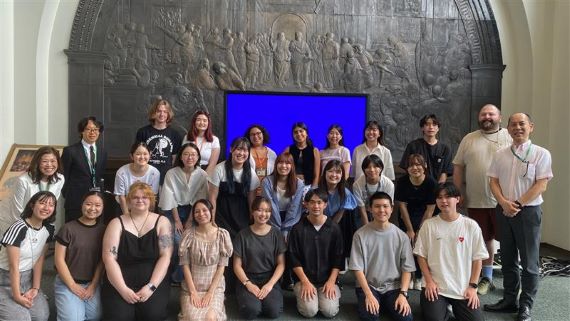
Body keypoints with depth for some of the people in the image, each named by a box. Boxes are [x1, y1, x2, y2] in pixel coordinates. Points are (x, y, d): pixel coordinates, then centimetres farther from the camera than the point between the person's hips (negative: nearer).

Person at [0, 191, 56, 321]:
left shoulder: (49, 229, -2)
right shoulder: (19, 228, -23)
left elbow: (39, 260, 0)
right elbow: (13, 265, -21)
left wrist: (35, 288, -6)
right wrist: (17, 296, -19)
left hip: (27, 278, 6)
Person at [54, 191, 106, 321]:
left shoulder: (103, 230, 2)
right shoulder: (68, 228, -7)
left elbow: (102, 260, 3)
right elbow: (59, 259, -7)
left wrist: (93, 285, -5)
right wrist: (72, 285, -8)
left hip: (92, 283, 3)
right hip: (67, 283, -3)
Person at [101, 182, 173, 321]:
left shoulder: (162, 222, 5)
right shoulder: (117, 223, 4)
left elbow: (165, 256, -3)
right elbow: (109, 258, -4)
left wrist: (151, 286, -14)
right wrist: (123, 289, -15)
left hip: (153, 281, 0)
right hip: (120, 283, 0)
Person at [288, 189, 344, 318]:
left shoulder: (334, 228, 0)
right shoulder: (298, 228, -3)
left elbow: (338, 258, 2)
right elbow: (294, 258, -4)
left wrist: (331, 281, -9)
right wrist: (305, 282, -12)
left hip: (328, 279, 1)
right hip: (304, 278, -1)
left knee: (330, 311, -18)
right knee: (309, 311, -20)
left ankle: (331, 291, 13)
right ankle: (301, 293, 10)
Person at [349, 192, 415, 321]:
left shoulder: (401, 236, 0)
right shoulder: (360, 234, -5)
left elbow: (407, 268, 1)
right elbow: (357, 268, -6)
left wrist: (403, 294, -13)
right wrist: (368, 294, -16)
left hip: (393, 287, 1)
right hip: (368, 285, -1)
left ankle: (386, 305, 5)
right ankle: (377, 304, 4)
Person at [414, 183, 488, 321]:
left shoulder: (471, 225, -2)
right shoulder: (428, 225, -3)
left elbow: (477, 259, 2)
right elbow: (421, 255, 3)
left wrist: (472, 286, -3)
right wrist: (429, 281, -6)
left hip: (463, 288, 1)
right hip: (435, 286, -1)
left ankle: (455, 308, 19)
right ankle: (443, 308, 17)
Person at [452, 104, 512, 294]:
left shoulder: (510, 138, 2)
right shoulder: (469, 139, 10)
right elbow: (458, 167, 10)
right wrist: (459, 193, 5)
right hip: (475, 201, 3)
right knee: (484, 239, 12)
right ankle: (486, 278, 26)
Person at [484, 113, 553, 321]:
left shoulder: (541, 154, -4)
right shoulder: (500, 155, 8)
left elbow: (541, 186, -11)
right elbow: (494, 182, 6)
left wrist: (518, 204, -15)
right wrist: (504, 203, -11)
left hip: (528, 211, -4)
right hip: (504, 211, 4)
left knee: (529, 262, 2)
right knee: (508, 259, 12)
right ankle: (509, 300, 23)